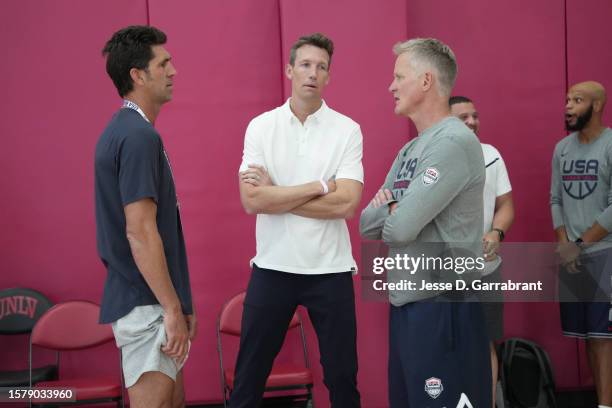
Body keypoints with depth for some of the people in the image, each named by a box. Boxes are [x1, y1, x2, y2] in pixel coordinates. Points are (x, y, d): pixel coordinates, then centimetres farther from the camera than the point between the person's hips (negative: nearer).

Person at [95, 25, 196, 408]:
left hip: (145, 300, 10)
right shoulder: (139, 135, -18)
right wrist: (172, 309, -20)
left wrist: (176, 303, 20)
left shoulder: (124, 130, 13)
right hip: (147, 305, -10)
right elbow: (140, 233, -23)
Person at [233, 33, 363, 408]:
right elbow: (251, 201, -11)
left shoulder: (347, 130, -3)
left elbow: (346, 204, -14)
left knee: (342, 373, 10)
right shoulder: (260, 127, 0)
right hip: (272, 266, 1)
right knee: (250, 372, 10)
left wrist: (275, 193, -12)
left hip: (330, 269, -1)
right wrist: (319, 186, -14)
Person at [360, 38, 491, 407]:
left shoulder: (454, 143, -16)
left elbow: (400, 227, -23)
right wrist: (392, 209, -9)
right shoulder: (411, 150, 14)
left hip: (442, 306, -9)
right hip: (405, 302, 9)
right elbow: (367, 223, 11)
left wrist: (387, 212, -1)